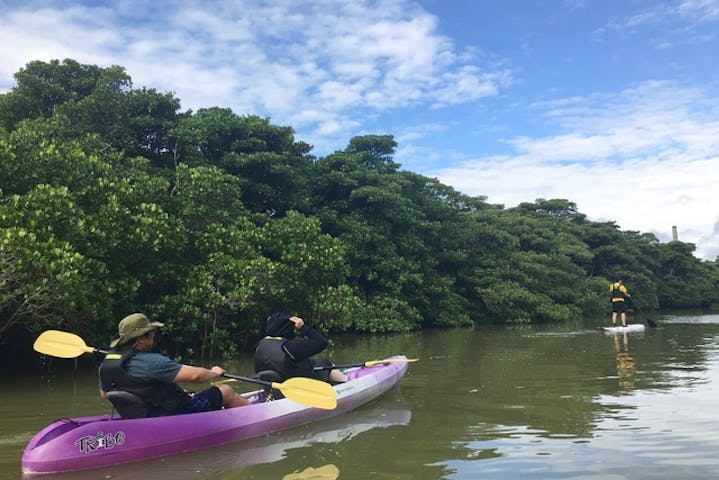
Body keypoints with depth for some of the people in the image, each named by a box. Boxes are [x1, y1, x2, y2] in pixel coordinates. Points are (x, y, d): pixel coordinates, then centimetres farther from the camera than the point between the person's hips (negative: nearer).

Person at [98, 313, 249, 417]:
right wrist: (214, 372, -11)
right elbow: (193, 375, -30)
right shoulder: (150, 362, -30)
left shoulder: (106, 364, -3)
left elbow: (104, 394, 16)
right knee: (226, 391, 3)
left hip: (146, 417, 10)